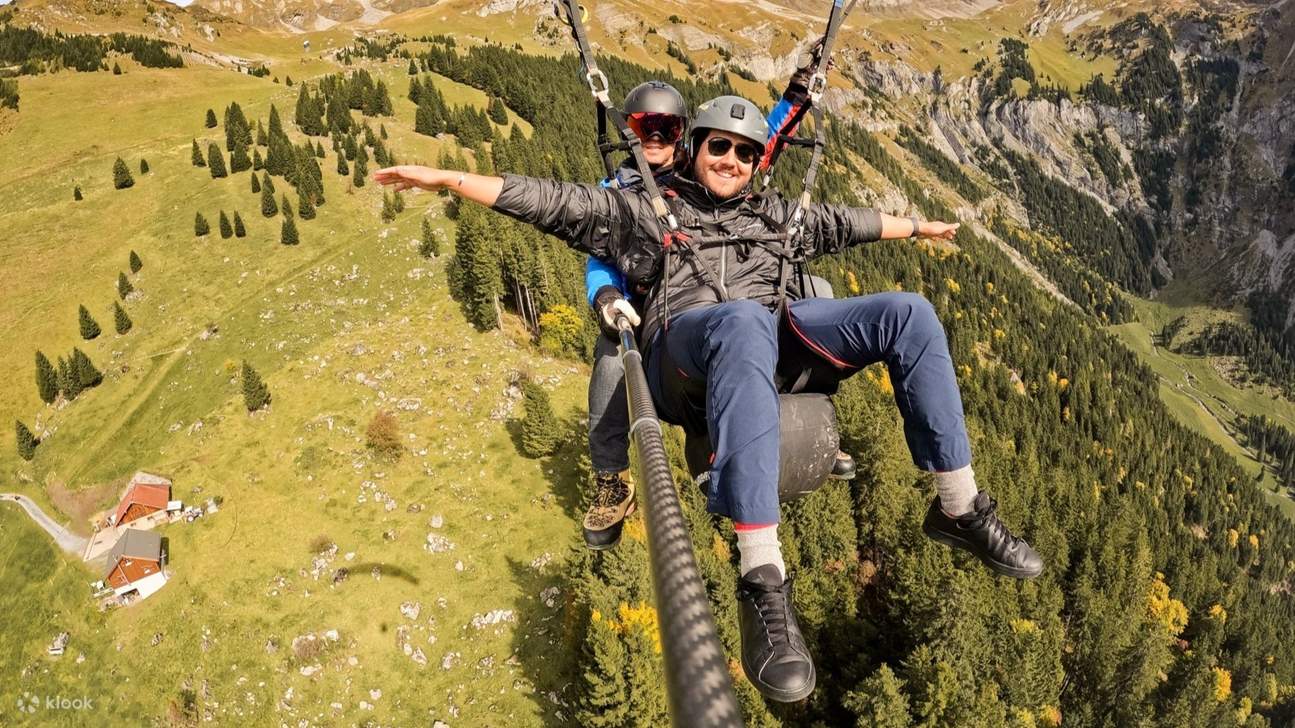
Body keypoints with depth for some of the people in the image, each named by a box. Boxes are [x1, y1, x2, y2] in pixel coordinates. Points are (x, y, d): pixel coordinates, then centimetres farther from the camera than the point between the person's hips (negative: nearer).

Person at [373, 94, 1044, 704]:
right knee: (744, 320, -43)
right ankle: (761, 577, -50)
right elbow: (557, 201, 10)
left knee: (908, 313, -15)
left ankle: (958, 509, -6)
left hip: (777, 337, 5)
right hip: (685, 349, -5)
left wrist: (918, 225, 52)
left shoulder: (773, 214, 31)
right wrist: (447, 178, 2)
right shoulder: (648, 210, 18)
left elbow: (843, 223, 44)